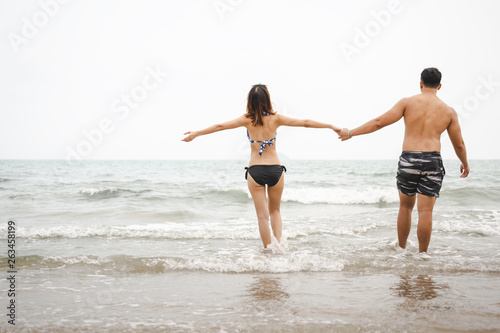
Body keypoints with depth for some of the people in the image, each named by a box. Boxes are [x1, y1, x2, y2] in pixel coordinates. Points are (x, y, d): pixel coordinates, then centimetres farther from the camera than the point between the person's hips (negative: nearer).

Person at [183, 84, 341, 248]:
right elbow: (305, 122, 1)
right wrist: (331, 126, 8)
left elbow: (220, 126, 0)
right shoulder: (275, 119, -2)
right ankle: (278, 241, 2)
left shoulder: (247, 120, -3)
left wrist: (196, 133, 11)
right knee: (275, 211, 19)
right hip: (275, 170, 1)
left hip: (255, 171, -1)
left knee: (262, 215, 5)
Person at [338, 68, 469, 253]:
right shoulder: (448, 111, 7)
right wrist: (465, 164, 32)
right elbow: (459, 144, 13)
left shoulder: (408, 102, 2)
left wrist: (351, 133, 5)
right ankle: (422, 254, 4)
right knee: (425, 211, 2)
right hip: (432, 161, 0)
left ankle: (401, 248, 27)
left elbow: (379, 122, -3)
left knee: (405, 207, 18)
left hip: (408, 160, 0)